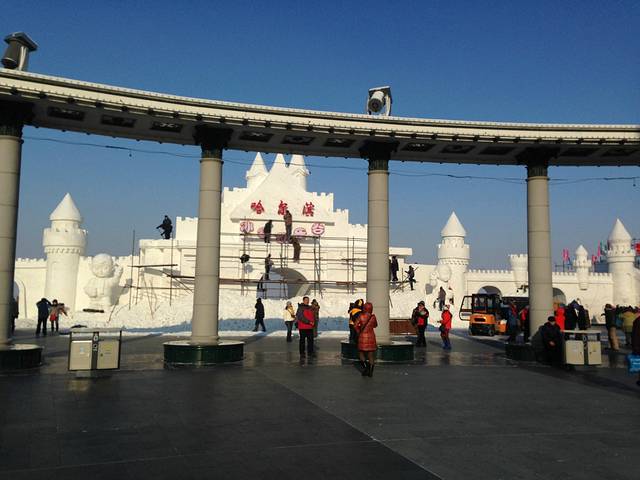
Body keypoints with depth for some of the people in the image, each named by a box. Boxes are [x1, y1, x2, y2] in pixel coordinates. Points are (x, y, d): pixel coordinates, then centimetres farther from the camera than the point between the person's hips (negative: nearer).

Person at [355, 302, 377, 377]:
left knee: (361, 353, 13)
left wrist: (359, 332, 4)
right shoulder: (373, 316, -3)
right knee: (371, 355, 8)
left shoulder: (361, 316, -9)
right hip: (371, 336, 2)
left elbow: (356, 326, -12)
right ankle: (370, 372, 7)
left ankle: (365, 366, -9)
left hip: (362, 337, -2)